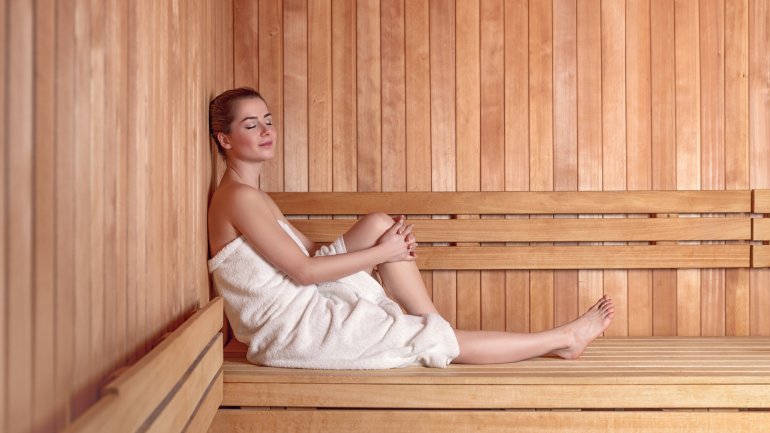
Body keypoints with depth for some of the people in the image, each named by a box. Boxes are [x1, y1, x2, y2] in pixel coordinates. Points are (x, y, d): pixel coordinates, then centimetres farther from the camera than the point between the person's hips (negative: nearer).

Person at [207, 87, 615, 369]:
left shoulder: (253, 197, 14)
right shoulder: (238, 198, -16)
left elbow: (310, 253, 13)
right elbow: (302, 271, -19)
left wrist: (389, 241, -1)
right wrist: (382, 252, -10)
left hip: (304, 307, 9)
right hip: (290, 329, -9)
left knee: (379, 224, -4)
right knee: (431, 340, -5)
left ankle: (436, 323, -1)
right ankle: (562, 339, 4)